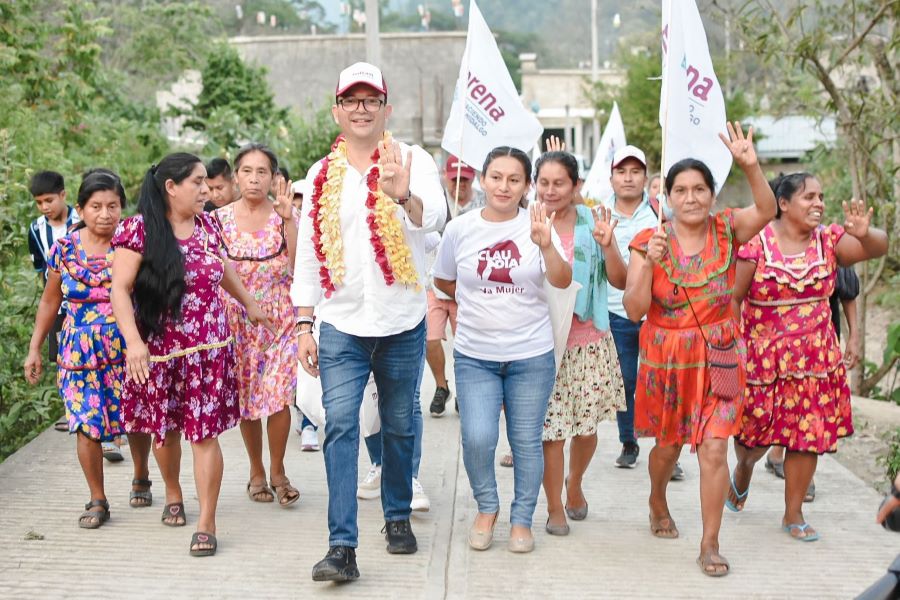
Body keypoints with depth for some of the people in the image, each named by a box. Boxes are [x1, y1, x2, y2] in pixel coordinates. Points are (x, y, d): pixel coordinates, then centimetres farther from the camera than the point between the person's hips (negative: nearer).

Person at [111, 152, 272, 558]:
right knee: (164, 428, 13)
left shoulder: (206, 225, 6)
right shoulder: (139, 230, -9)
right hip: (158, 348, -2)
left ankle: (207, 523, 1)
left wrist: (249, 304, 34)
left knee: (204, 432, -3)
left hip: (208, 348, 2)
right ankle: (173, 494, 40)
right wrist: (133, 341, -25)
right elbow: (120, 289, -13)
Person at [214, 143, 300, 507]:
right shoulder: (219, 219, 2)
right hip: (237, 322, 2)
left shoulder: (288, 216, -1)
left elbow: (299, 267, -14)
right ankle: (256, 471, 26)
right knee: (245, 400, 7)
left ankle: (277, 471, 8)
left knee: (277, 394, -12)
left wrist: (287, 219, -19)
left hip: (282, 320, -1)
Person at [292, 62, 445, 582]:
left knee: (400, 426, 12)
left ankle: (399, 516, 31)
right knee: (341, 427, -9)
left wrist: (404, 195, -43)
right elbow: (308, 254, 9)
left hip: (402, 324, -1)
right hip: (342, 327, 1)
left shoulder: (413, 161, -1)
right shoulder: (323, 176, 8)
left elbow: (434, 218, -21)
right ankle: (342, 547, -10)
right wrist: (304, 326, 4)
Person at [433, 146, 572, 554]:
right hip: (475, 356, 1)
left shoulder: (536, 225, -4)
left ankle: (522, 519, 25)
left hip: (531, 356, 0)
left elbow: (562, 281, -16)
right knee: (477, 438, -9)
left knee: (526, 441, 7)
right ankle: (487, 508, 18)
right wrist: (477, 300, 9)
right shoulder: (460, 229, 0)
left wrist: (546, 245, -32)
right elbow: (443, 281, 15)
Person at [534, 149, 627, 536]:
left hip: (588, 339, 2)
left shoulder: (592, 223, 1)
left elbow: (620, 282, 2)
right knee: (550, 428, -1)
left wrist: (607, 245, -15)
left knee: (586, 426, 9)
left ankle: (574, 484, 39)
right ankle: (555, 507, 18)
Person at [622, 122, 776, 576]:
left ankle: (710, 545, 6)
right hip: (667, 358, 0)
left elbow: (766, 210, -25)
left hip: (718, 356, 0)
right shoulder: (649, 242, -8)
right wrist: (649, 263, -28)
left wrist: (750, 165, -40)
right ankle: (658, 502, 47)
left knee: (714, 450, -5)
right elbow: (634, 309, -13)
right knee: (667, 444, 17)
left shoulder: (726, 231, -5)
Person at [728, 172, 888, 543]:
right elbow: (734, 297, -8)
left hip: (815, 358, 3)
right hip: (762, 356, -3)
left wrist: (864, 233, -32)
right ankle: (744, 465, 45)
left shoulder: (829, 240, -1)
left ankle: (793, 514, 18)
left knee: (810, 433, 3)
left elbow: (878, 248, -10)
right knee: (755, 430, 8)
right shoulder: (757, 243, -10)